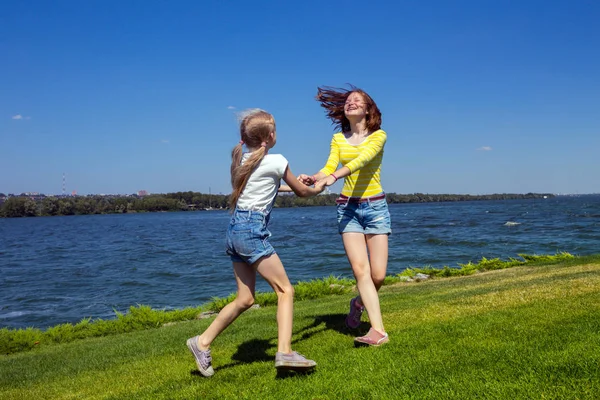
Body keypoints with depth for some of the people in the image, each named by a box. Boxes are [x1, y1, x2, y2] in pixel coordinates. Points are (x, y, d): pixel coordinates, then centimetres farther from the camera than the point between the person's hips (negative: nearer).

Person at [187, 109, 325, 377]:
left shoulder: (242, 157, 14)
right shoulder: (276, 161, -5)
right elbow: (301, 192, 11)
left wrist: (287, 183, 41)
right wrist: (318, 189, 32)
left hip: (235, 229, 8)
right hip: (252, 230, -8)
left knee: (245, 299, 12)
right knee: (285, 290, -5)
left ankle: (202, 343, 15)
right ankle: (284, 352, -14)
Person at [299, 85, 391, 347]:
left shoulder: (378, 135, -2)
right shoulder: (338, 138, 9)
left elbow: (362, 160, -21)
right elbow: (328, 169, -1)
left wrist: (334, 176, -37)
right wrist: (312, 179, -23)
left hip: (375, 207, -1)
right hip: (348, 208, 2)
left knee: (378, 275, -3)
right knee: (360, 270, -12)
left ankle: (359, 303, 29)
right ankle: (378, 330, -8)